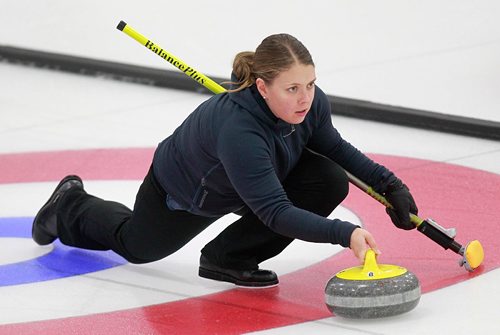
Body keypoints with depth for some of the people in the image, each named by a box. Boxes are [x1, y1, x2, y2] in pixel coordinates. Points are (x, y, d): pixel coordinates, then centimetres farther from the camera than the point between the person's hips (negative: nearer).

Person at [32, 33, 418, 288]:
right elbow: (275, 211, -50)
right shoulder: (237, 128, -48)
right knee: (137, 245, 21)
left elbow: (335, 148, -5)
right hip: (182, 192, -5)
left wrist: (389, 184, -15)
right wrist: (343, 233, -61)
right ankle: (72, 206, 53)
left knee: (331, 183, -20)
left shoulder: (311, 104, -28)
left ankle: (229, 258, -5)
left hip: (257, 178, 5)